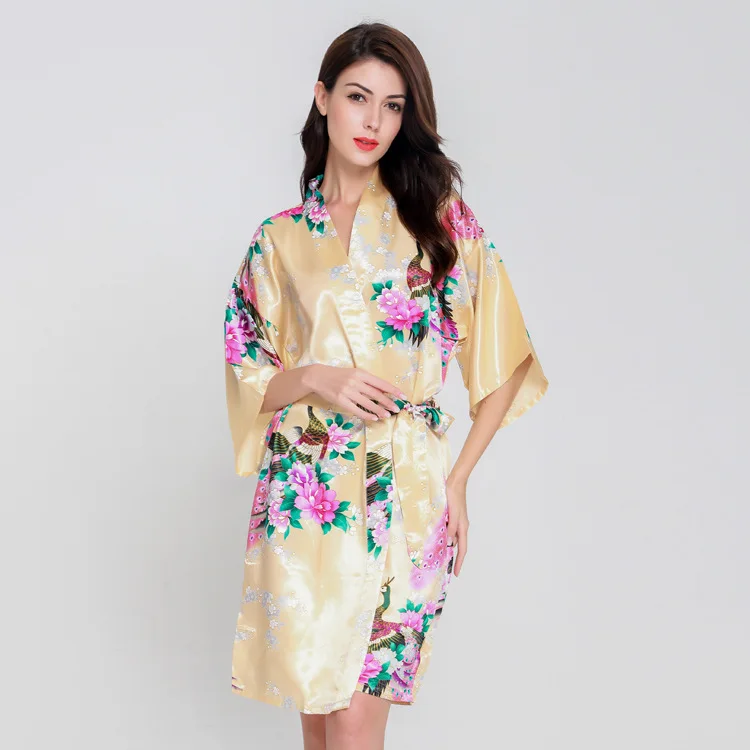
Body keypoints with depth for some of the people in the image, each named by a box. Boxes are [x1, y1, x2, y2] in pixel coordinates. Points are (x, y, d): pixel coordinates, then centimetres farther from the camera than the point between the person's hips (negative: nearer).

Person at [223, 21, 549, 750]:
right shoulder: (280, 239, 7)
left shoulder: (440, 217, 2)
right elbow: (248, 376, 9)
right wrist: (314, 379, -11)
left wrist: (456, 480, 1)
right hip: (304, 496, 2)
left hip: (403, 492, -2)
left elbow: (502, 359, 4)